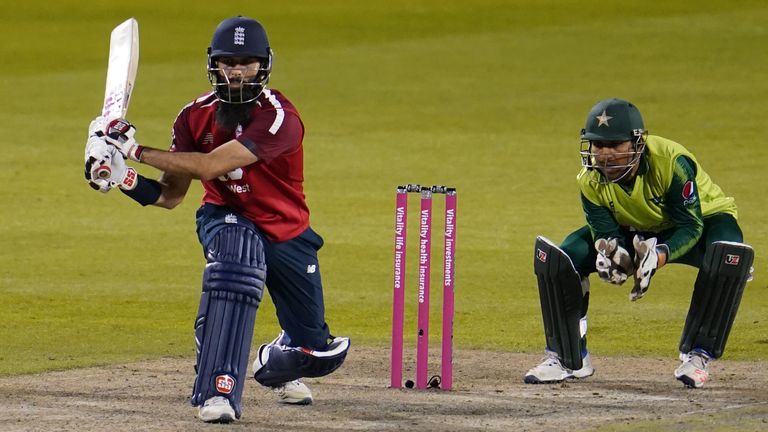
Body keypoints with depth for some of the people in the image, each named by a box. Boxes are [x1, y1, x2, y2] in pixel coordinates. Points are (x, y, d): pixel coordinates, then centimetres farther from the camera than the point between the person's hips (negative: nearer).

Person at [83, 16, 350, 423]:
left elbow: (210, 166, -35)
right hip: (226, 219, 1)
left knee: (318, 354, 2)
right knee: (237, 252, -38)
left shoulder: (279, 118, -26)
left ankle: (275, 362, 43)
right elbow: (170, 195, -5)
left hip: (286, 234, -1)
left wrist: (135, 150, -33)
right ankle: (218, 390, -39)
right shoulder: (196, 116, -8)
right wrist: (123, 177, -24)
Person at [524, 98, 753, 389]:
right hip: (636, 232, 4)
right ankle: (568, 358, 0)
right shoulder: (591, 181, -22)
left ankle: (697, 355, -25)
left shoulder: (672, 162, -36)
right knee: (558, 258, -16)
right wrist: (610, 254, -46)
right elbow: (605, 232, -20)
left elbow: (691, 226, -33)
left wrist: (658, 257, -51)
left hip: (704, 216, -4)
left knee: (727, 255, -40)